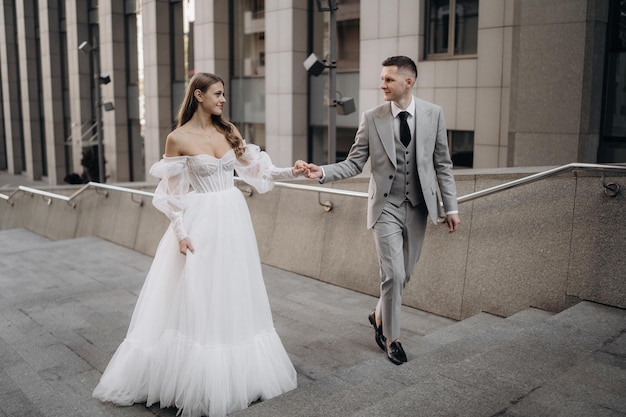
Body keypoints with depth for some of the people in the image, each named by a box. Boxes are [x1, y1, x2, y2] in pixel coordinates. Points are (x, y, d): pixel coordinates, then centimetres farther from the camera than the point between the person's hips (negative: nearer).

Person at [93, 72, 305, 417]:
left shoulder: (228, 130, 8)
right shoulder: (178, 138, -7)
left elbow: (255, 169, 10)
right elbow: (172, 193, -5)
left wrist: (290, 172, -2)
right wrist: (181, 233, -12)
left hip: (234, 220, 5)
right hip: (201, 223, -5)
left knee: (234, 297, 12)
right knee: (197, 301, 0)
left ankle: (236, 374, 27)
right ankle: (198, 383, 16)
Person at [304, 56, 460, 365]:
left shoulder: (433, 114, -1)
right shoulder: (372, 119, -5)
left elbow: (442, 164, 2)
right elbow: (353, 164, -3)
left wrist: (451, 206, 1)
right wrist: (323, 172, -20)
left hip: (418, 207, 3)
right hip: (386, 207, -2)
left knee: (405, 273, 14)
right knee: (393, 274, -4)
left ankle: (379, 316, 41)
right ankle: (392, 337, 18)